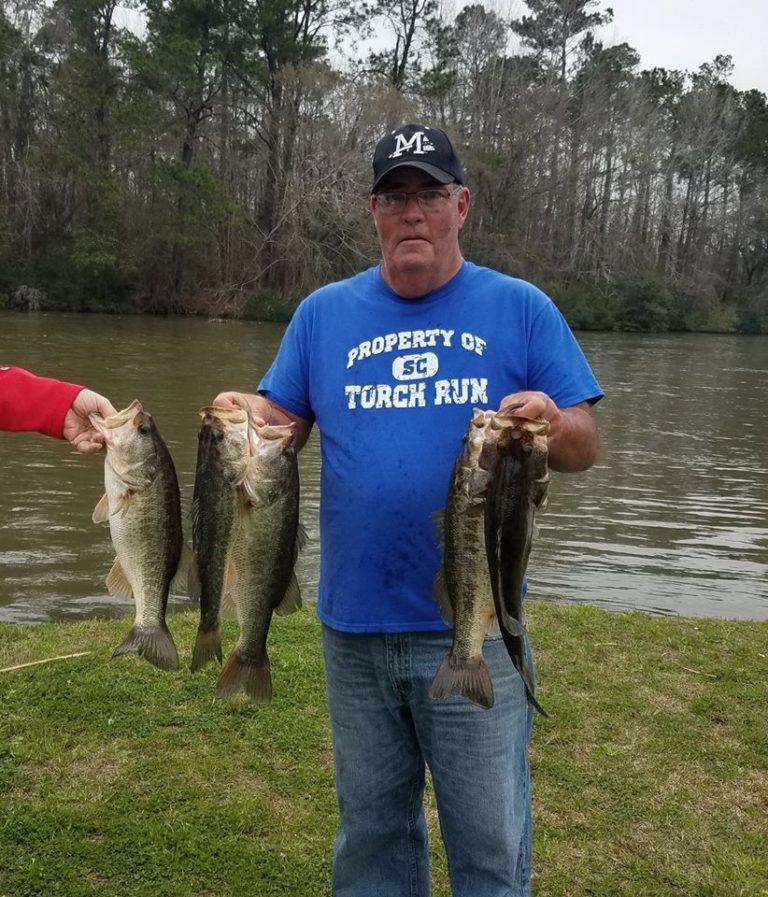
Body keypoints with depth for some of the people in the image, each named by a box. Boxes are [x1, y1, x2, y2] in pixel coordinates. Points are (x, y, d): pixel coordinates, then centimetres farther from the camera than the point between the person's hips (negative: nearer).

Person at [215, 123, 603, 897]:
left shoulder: (520, 308, 0)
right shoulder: (324, 312, 6)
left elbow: (584, 447, -1)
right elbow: (282, 427, 7)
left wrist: (554, 426, -23)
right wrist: (251, 418, -15)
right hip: (353, 625, 3)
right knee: (370, 831, 19)